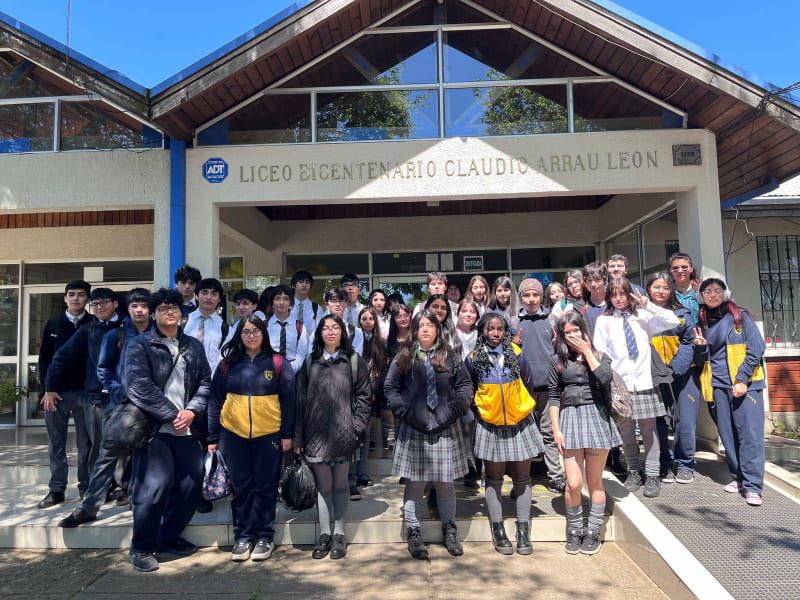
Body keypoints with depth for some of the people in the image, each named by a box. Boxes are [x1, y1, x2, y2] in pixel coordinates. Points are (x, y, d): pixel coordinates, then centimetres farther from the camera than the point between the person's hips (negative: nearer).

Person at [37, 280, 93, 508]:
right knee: (56, 444, 7)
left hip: (85, 392, -2)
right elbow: (44, 357, 8)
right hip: (56, 392, 2)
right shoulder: (53, 324, 8)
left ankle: (86, 487, 15)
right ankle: (56, 489, 17)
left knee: (86, 443, 4)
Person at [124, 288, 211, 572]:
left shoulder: (194, 346, 16)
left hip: (188, 429, 5)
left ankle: (169, 538, 28)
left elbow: (205, 381, 10)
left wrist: (192, 411, -7)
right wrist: (172, 415, -13)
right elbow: (140, 386, -11)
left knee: (191, 484, 7)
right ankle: (141, 548, 14)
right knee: (154, 487, -7)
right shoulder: (140, 346, 1)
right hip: (154, 429, -5)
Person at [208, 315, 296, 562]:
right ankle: (242, 537, 22)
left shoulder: (278, 364, 0)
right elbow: (215, 401, 8)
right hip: (234, 434, 2)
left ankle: (264, 537, 20)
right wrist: (213, 437, 5)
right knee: (240, 487, 10)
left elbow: (288, 400, 0)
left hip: (268, 435, -2)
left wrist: (287, 434, -4)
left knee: (265, 487, 6)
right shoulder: (228, 364, 6)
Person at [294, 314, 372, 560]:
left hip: (343, 434, -1)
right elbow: (300, 399, 7)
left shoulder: (354, 361, 3)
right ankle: (324, 534, 20)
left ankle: (339, 534, 21)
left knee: (340, 484, 8)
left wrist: (357, 427, -7)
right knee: (323, 485, 8)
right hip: (316, 434, 2)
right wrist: (298, 437, 3)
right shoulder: (310, 363, 8)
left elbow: (364, 396, 2)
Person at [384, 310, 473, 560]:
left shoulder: (451, 358, 6)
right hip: (413, 430, -1)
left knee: (445, 481, 8)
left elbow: (465, 387, 6)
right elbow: (390, 388, 4)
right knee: (415, 482, 4)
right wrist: (406, 412, -7)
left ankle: (449, 530, 27)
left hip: (445, 429, 1)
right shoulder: (403, 357, 4)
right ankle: (413, 534, 18)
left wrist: (453, 412, -7)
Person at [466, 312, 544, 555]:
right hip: (490, 426, -1)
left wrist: (519, 405, 9)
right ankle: (498, 531, 20)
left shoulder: (515, 354, -2)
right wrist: (480, 408, 5)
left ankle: (523, 531, 19)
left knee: (522, 478, 7)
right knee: (494, 479, 8)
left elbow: (528, 384, 10)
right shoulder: (474, 359, -4)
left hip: (519, 423, 1)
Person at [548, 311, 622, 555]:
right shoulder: (558, 361, 9)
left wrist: (587, 352, -7)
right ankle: (574, 531, 15)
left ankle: (593, 532, 21)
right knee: (574, 483, -6)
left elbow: (606, 379, -14)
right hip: (570, 418, 0)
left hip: (596, 417, 0)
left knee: (594, 481, 5)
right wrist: (556, 429, 0)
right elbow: (553, 396, 7)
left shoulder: (600, 357, 9)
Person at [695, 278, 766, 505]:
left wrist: (743, 379, -12)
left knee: (750, 432, -7)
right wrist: (701, 346, -6)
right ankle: (737, 477, 17)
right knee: (727, 433, 5)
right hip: (719, 384, 4)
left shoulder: (740, 316, 1)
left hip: (745, 382, -4)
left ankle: (753, 485, -4)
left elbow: (757, 348, -5)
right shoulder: (702, 322, 13)